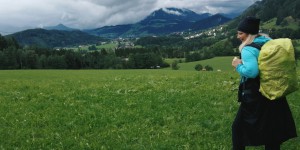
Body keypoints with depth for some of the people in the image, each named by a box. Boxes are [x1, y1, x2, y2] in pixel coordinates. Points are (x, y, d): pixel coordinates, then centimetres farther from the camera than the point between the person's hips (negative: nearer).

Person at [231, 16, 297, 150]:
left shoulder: (248, 49, -18)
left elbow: (251, 71, -31)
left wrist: (238, 65, -13)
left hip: (255, 97, -8)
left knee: (239, 127, 8)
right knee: (272, 129, 18)